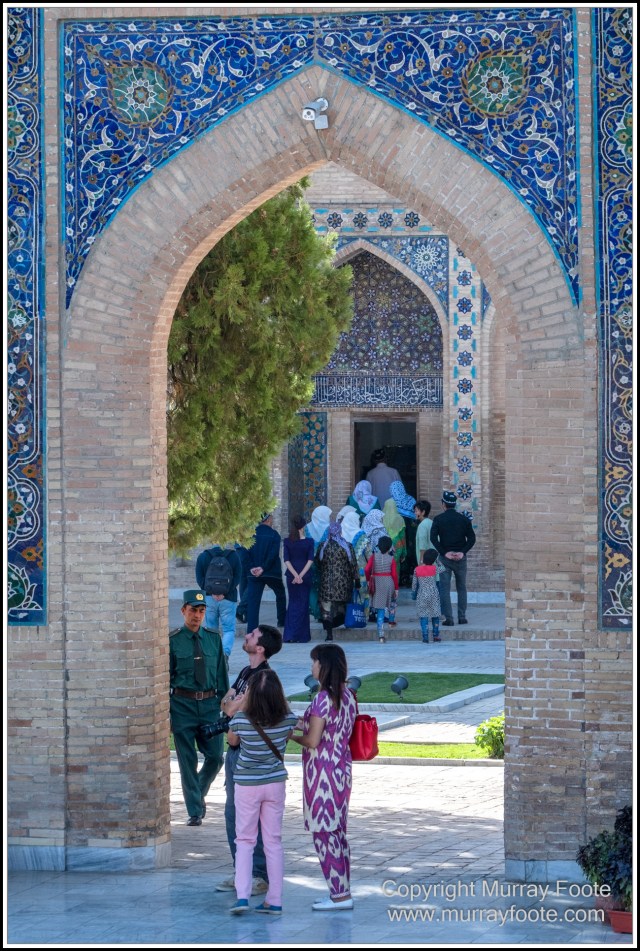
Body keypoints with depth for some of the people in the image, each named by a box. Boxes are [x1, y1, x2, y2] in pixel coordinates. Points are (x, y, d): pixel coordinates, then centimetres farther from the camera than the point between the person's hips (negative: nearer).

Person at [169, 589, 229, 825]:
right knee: (188, 761, 2)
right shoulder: (172, 641, -3)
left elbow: (221, 674, 13)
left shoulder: (213, 639, 7)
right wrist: (166, 712, -4)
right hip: (182, 704, -3)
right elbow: (165, 678, -1)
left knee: (215, 757, 2)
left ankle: (199, 794, 30)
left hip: (209, 704, 3)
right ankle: (195, 811, 11)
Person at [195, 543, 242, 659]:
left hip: (208, 598, 1)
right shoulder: (233, 556, 0)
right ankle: (225, 653, -23)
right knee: (229, 629, 2)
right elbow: (237, 578, -5)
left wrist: (211, 592, -9)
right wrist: (224, 593, -10)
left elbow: (199, 579, -3)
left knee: (211, 629, 13)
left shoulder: (202, 556, 2)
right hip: (228, 599, -1)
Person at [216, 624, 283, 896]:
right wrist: (235, 702, -7)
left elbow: (232, 709, -19)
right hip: (235, 750, 10)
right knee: (233, 813, 13)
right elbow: (225, 705, 12)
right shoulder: (246, 672, 14)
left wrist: (233, 703, 0)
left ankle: (261, 876, -1)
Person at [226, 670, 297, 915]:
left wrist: (242, 706, 2)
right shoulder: (288, 719, -14)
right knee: (274, 841, 10)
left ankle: (242, 896, -5)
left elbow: (232, 740, 2)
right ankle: (274, 900, 12)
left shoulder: (241, 719, -20)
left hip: (247, 785, -2)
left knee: (245, 840, 8)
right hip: (276, 784, 2)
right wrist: (278, 700, 10)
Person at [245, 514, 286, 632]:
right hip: (272, 573, -2)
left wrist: (252, 568, -8)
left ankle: (251, 631, -7)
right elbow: (273, 554, -15)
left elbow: (246, 553, -4)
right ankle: (282, 621, 29)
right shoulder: (274, 535, -7)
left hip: (254, 574, 2)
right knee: (280, 595, 23)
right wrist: (263, 568, -13)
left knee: (253, 602, 0)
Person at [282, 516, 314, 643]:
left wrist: (295, 575, -11)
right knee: (302, 604, 5)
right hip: (305, 576, -2)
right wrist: (301, 575, -13)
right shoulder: (309, 542, -5)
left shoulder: (287, 541, -1)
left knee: (293, 603, 13)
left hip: (291, 576, 2)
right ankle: (300, 635, 2)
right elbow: (310, 560, -12)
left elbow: (286, 560, -6)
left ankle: (289, 635, 7)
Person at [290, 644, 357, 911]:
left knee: (324, 832, -2)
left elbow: (313, 741, -19)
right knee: (337, 831, 14)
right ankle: (341, 891, 18)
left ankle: (340, 894, 0)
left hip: (322, 771, -9)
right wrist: (307, 722, 13)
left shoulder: (323, 698, -19)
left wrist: (292, 735, -1)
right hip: (342, 767, 9)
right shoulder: (346, 695, 7)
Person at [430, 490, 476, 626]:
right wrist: (462, 552, -6)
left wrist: (444, 553, -10)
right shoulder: (464, 519, 3)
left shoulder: (438, 519, -2)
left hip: (445, 558, -2)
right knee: (461, 588, 12)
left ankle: (448, 618, -5)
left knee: (445, 588, 1)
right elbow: (472, 538, -3)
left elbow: (433, 538, -12)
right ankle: (462, 617, 11)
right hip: (460, 558, 2)